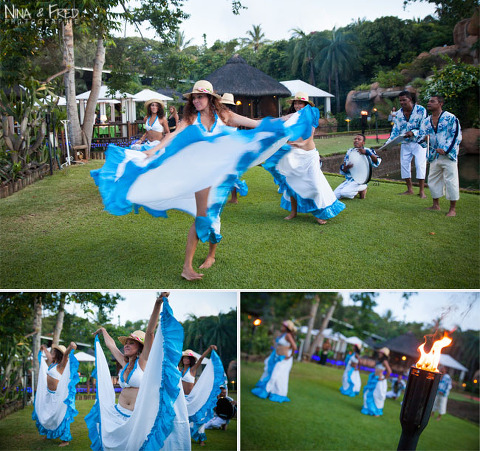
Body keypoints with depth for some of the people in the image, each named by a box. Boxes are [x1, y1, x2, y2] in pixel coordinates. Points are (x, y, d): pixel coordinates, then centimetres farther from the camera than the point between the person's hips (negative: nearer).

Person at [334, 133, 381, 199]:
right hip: (348, 180, 6)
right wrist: (345, 168, -14)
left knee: (344, 192, -29)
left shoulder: (367, 151, -5)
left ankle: (362, 190, -1)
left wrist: (368, 153, -38)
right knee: (334, 195, -9)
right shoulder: (349, 151, 11)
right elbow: (342, 171, 11)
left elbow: (377, 163, -24)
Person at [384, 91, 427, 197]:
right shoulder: (398, 114, 1)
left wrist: (413, 132, -32)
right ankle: (410, 189, 13)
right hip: (405, 143, 5)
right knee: (404, 164, 2)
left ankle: (422, 191, -7)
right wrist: (388, 143, -7)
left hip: (419, 141, -5)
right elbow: (395, 131, 4)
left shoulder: (421, 110, -13)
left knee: (420, 164, -11)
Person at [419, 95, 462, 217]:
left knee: (450, 181, -4)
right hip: (434, 156, 6)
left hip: (449, 155, -6)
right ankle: (436, 205, 28)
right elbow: (421, 135, 11)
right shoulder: (426, 122, 10)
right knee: (433, 180, 13)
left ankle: (453, 209, 4)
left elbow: (457, 136, -10)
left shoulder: (450, 118, -8)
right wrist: (423, 138, -14)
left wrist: (445, 149, -19)